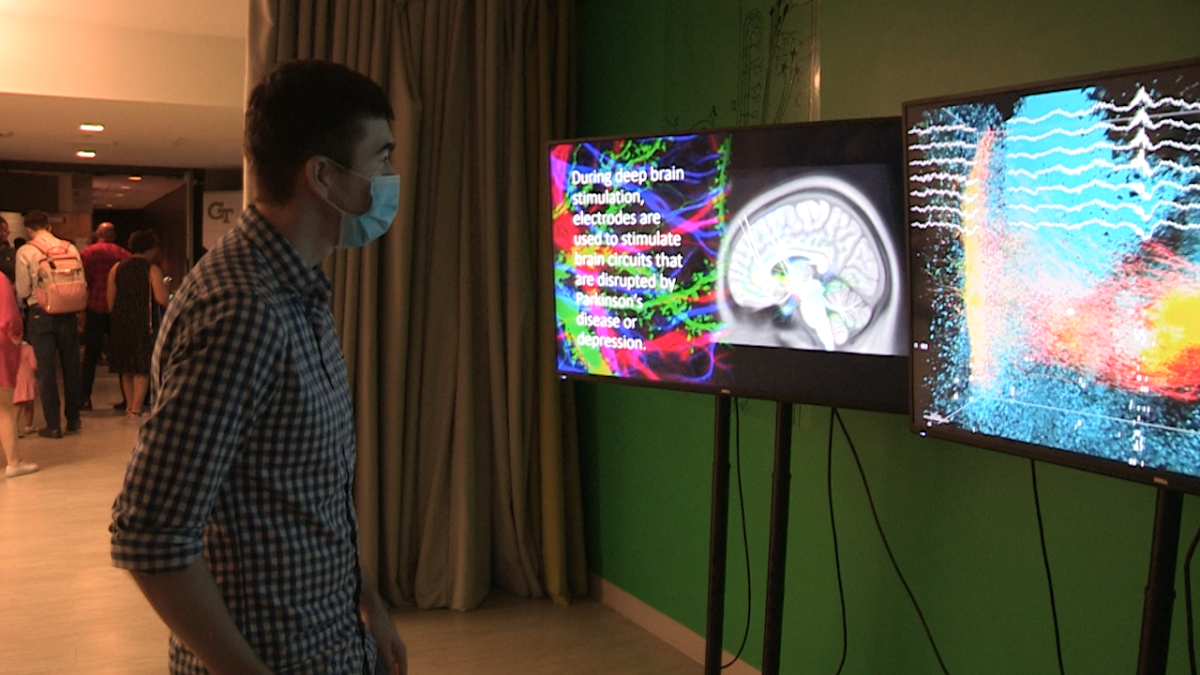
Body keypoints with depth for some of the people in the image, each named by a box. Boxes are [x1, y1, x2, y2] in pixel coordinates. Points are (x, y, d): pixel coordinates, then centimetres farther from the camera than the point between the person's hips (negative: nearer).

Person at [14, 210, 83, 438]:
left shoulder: (25, 251, -7)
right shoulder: (70, 248, 0)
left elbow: (22, 291, -7)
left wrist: (26, 300, 16)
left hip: (40, 314, -2)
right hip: (67, 313, 2)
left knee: (46, 370, 3)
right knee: (71, 366, 12)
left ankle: (53, 425, 6)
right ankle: (73, 420, 21)